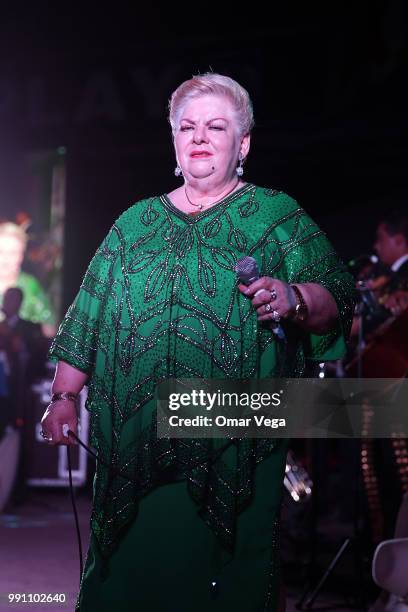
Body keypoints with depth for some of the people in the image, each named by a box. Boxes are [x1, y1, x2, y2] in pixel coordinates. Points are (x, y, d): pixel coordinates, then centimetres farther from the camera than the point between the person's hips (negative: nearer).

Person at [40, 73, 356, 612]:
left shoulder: (277, 215, 7)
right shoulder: (135, 222, 18)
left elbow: (338, 302, -1)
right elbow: (88, 317, 18)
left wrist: (295, 299, -22)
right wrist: (64, 396, 11)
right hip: (137, 441, 3)